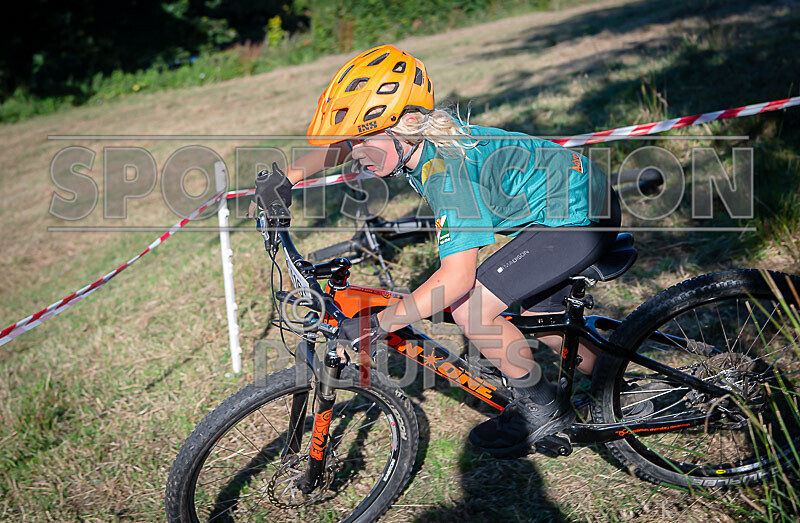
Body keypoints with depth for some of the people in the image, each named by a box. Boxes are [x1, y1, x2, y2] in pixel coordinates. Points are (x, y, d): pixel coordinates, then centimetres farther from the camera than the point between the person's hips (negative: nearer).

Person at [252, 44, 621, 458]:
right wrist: (288, 179, 3)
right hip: (558, 200, 10)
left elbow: (456, 278, -36)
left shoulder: (447, 171, -32)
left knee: (470, 310, -15)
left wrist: (376, 323, -33)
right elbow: (336, 144, 11)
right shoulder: (417, 134, -7)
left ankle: (543, 407, 6)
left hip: (579, 216, -10)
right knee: (536, 313, 22)